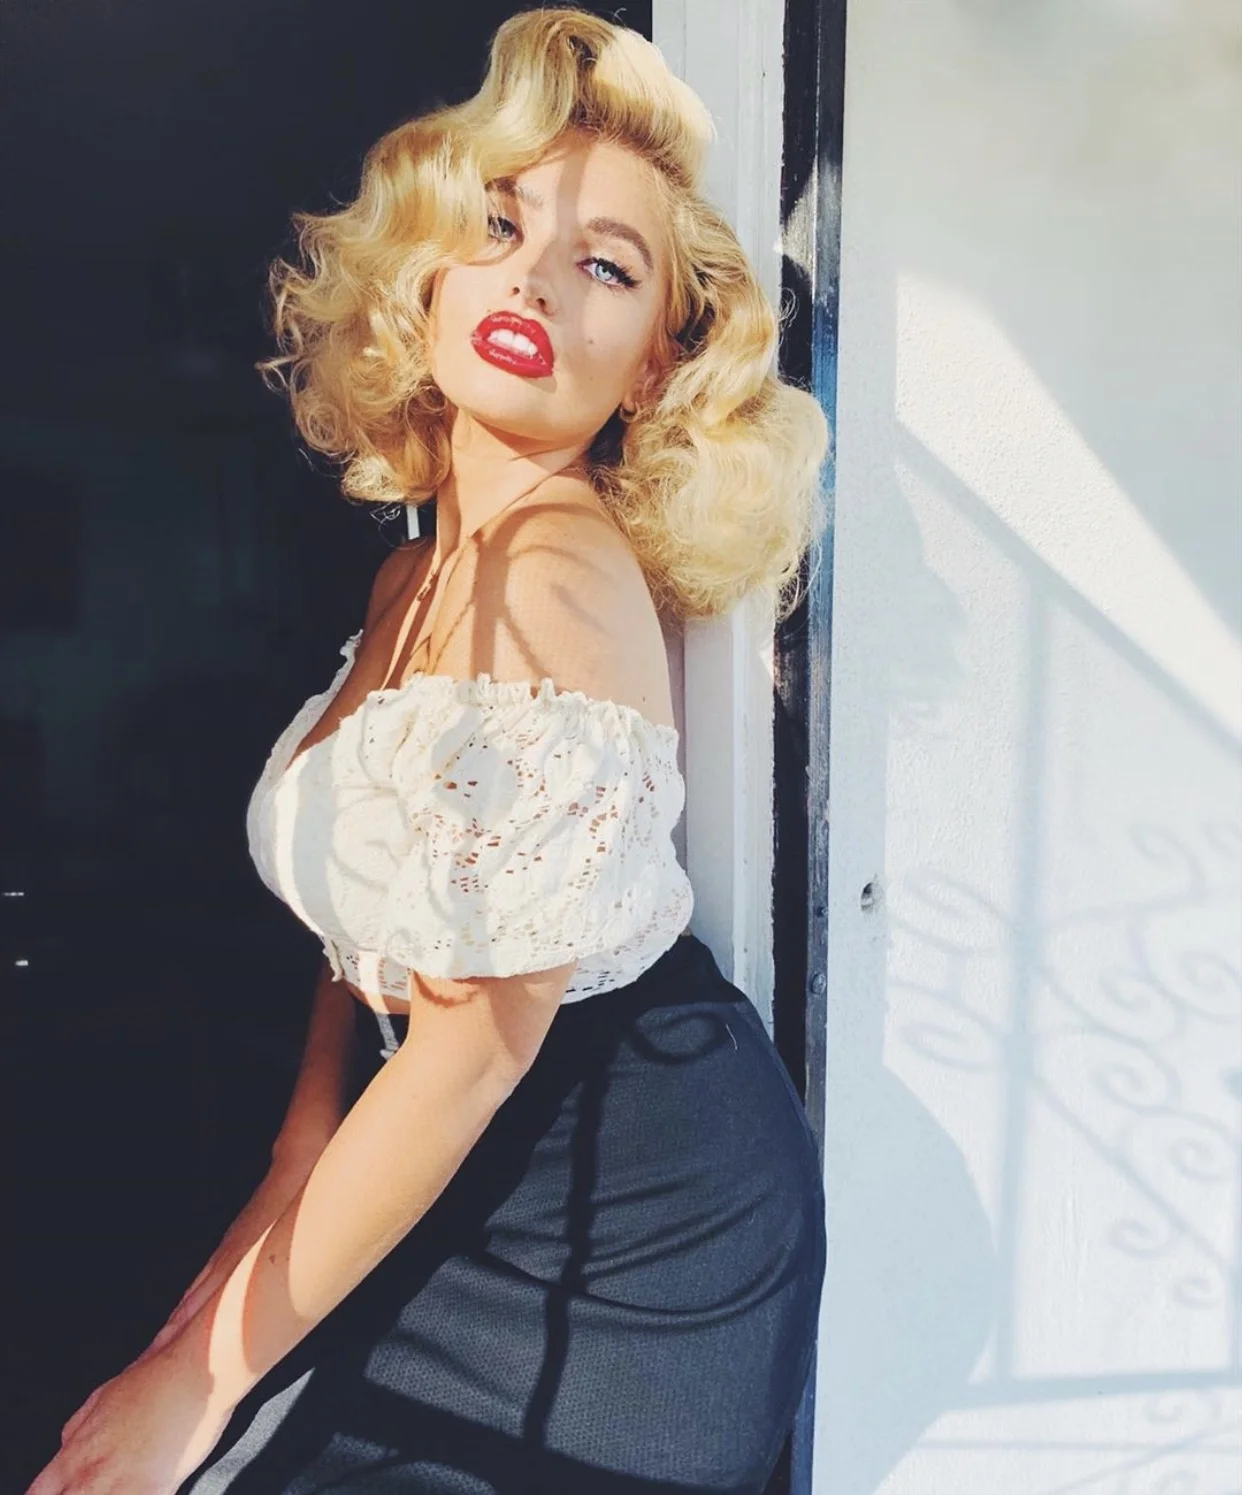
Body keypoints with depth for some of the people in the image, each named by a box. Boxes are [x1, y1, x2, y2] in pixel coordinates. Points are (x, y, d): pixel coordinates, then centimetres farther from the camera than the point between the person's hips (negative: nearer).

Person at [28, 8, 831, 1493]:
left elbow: (483, 1035, -22)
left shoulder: (559, 575, -23)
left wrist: (205, 1373, -12)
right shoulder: (413, 580, 4)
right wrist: (288, 1185, 6)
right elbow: (365, 924, 9)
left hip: (628, 1217, -6)